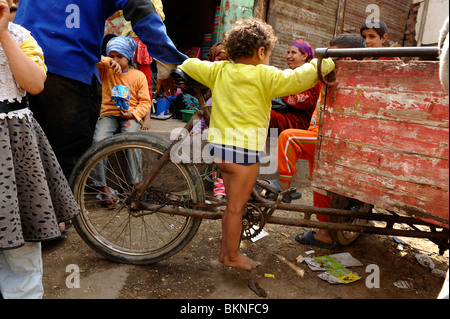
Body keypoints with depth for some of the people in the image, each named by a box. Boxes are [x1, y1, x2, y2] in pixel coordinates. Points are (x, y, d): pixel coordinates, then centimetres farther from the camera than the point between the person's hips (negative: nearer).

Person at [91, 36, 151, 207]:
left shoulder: (139, 76, 10)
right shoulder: (106, 71, 16)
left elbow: (145, 101, 5)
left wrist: (133, 113, -12)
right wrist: (108, 62, -12)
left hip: (130, 116, -1)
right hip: (108, 114, 2)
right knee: (98, 141, -29)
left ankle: (136, 184, -22)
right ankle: (100, 185, -18)